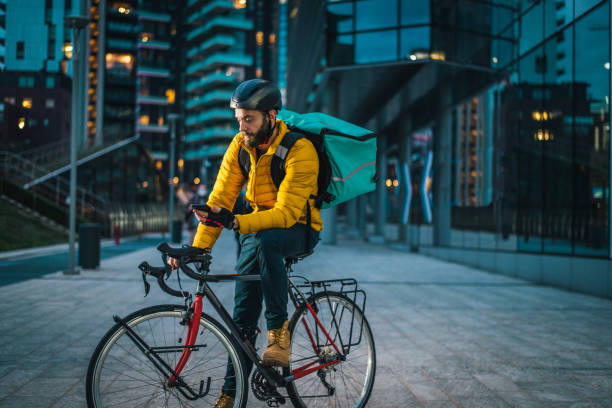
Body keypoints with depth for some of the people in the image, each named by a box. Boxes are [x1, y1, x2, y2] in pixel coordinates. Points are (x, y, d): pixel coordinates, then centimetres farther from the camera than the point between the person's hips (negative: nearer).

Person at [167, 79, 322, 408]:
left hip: (297, 230, -5)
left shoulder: (299, 150, -23)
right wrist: (197, 248, -19)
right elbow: (219, 200, -8)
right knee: (242, 316, 1)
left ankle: (279, 331, -24)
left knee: (265, 240, -39)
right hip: (257, 230, 5)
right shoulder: (240, 146, -6)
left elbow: (286, 213, -30)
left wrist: (235, 222, -43)